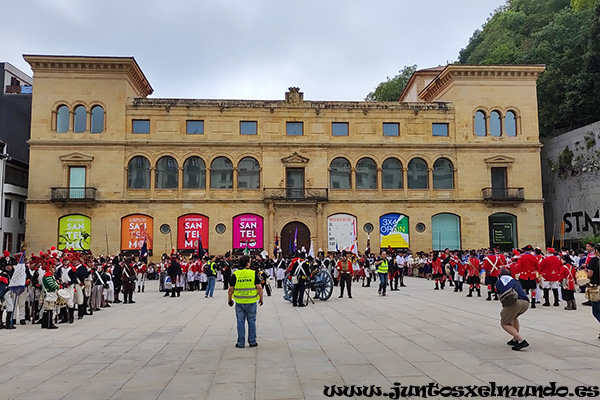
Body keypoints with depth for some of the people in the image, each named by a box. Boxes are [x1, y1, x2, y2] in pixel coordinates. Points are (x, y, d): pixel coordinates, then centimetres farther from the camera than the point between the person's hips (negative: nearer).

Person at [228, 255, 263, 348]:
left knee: (240, 322, 8)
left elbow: (230, 289, -4)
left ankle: (241, 343, 13)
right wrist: (261, 298, 5)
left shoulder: (235, 274, -5)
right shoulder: (253, 273, -6)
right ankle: (252, 341, 18)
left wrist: (229, 300, 10)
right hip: (251, 302, 0)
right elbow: (259, 287, -7)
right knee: (251, 321, 12)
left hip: (239, 302, 0)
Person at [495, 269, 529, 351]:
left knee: (505, 324, 12)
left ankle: (521, 341, -6)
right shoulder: (516, 281, 34)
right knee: (513, 317, 34)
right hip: (526, 303, 5)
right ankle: (515, 339, 34)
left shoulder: (498, 282, 29)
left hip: (514, 303, -5)